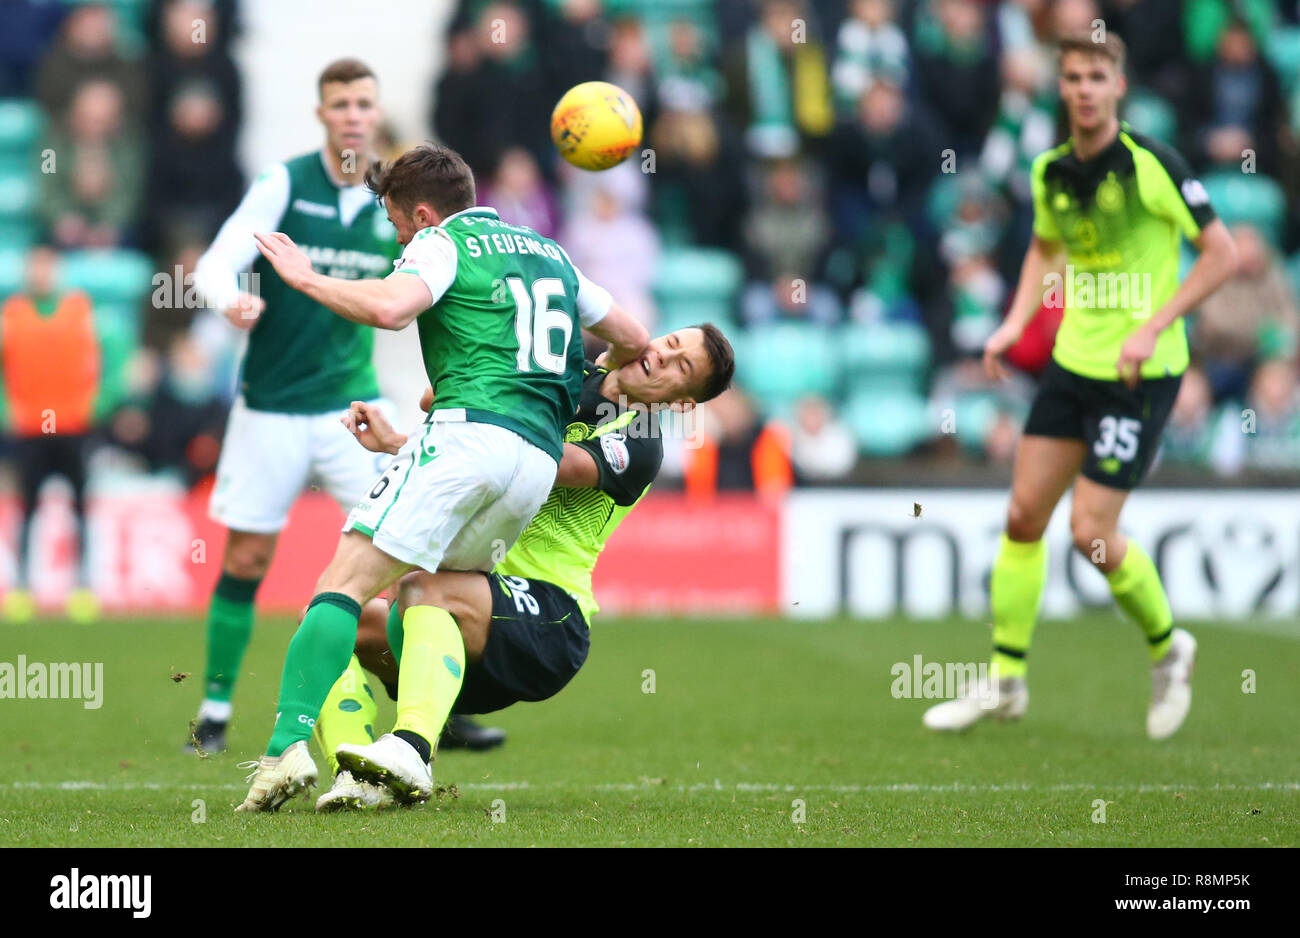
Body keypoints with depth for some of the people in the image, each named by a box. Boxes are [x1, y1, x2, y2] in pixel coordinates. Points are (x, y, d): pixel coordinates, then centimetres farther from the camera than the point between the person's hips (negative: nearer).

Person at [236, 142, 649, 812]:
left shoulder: (442, 243, 5)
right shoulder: (549, 253, 27)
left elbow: (388, 308, -17)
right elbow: (633, 342, 33)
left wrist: (305, 278, -3)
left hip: (469, 431, -7)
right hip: (542, 459, 7)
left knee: (346, 581, -8)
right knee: (427, 593, 14)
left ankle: (291, 743, -23)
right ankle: (413, 746, -11)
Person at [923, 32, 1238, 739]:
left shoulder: (1152, 165, -15)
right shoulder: (1051, 172, 4)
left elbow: (1223, 253, -12)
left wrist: (1154, 325, -18)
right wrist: (1017, 322, 11)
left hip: (1142, 372, -6)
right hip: (1072, 358, 6)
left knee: (1092, 533, -8)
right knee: (1023, 516, 5)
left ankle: (1167, 648, 18)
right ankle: (1006, 681, 16)